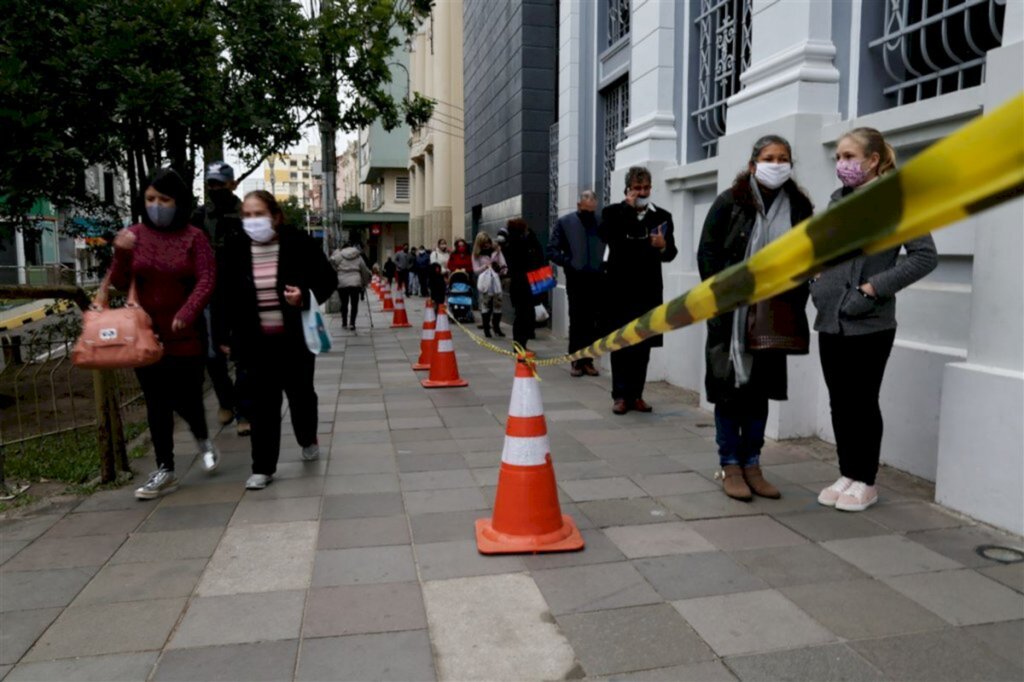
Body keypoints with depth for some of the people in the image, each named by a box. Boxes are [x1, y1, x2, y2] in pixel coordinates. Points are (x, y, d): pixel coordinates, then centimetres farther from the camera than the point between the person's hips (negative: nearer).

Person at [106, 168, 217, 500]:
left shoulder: (194, 237, -4)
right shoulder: (134, 235, 3)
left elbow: (206, 280, -12)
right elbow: (120, 283, 3)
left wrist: (187, 313, -26)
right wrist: (121, 254, -16)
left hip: (186, 336, -2)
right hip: (146, 334, 2)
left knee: (186, 397, 4)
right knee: (156, 403, 7)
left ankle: (202, 437, 38)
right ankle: (164, 471, 17)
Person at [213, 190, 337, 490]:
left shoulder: (298, 243, -9)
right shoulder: (233, 249, -2)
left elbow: (328, 279, -2)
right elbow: (222, 294, 5)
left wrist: (305, 296, -21)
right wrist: (223, 336, 4)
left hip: (295, 337, -1)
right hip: (257, 341, 1)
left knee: (300, 393, 15)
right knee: (263, 402, 2)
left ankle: (308, 440, 44)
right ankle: (263, 468, 10)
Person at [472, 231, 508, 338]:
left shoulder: (496, 250, 7)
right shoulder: (477, 255, 2)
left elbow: (503, 264, 5)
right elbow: (476, 271, -3)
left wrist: (503, 269, -16)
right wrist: (486, 265, -14)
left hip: (496, 282, 2)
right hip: (484, 283, -2)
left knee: (498, 304, 2)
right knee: (485, 305, -1)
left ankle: (496, 326, 17)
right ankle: (486, 328, 8)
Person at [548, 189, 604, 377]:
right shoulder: (565, 223, 3)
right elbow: (552, 250, 1)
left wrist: (606, 264, -5)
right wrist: (568, 263, -8)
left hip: (597, 280, 1)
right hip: (576, 280, -1)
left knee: (593, 323, 4)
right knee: (577, 322, 4)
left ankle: (588, 360, 13)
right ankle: (576, 361, 11)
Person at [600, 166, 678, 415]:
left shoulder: (662, 216, 8)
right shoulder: (613, 212, 4)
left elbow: (671, 254, 2)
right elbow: (605, 235, -17)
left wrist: (663, 246, -20)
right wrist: (628, 208, -13)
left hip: (648, 290, 2)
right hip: (620, 289, -2)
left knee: (643, 345, 6)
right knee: (621, 344, 2)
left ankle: (636, 394, 15)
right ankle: (620, 395, 8)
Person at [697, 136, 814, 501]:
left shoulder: (799, 207, 6)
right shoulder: (729, 202, -3)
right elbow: (707, 253, -5)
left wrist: (795, 306, -1)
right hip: (731, 315, -3)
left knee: (760, 391, 9)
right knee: (730, 389, 3)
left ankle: (752, 465, 20)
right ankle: (730, 467, 13)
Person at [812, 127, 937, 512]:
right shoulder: (838, 199, 12)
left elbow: (925, 256, -11)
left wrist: (876, 287, -16)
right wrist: (818, 282, 6)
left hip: (869, 322, -6)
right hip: (830, 318, 6)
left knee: (863, 403, 2)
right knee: (839, 402, 10)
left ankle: (865, 482, 16)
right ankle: (847, 475, 22)